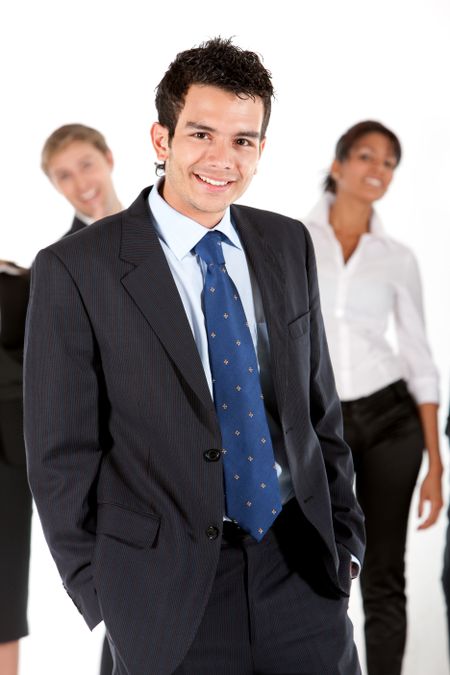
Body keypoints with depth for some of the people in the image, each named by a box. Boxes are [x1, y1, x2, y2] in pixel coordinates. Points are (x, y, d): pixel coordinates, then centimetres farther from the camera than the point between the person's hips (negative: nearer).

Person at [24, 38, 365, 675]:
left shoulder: (289, 245, 6)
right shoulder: (74, 269, -9)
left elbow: (320, 405, 13)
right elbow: (61, 456, -5)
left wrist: (344, 539, 9)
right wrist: (101, 601, -4)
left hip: (301, 567, 4)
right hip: (169, 587, -4)